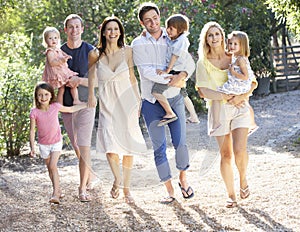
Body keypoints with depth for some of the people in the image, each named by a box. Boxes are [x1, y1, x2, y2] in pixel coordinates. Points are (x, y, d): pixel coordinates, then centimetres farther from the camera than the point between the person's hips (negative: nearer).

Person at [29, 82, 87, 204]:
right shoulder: (34, 112, -14)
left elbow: (70, 109, 6)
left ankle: (55, 194, -19)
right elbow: (32, 131, -10)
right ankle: (58, 190, 28)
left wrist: (87, 104, 8)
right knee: (50, 168, 12)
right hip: (43, 144, 2)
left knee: (53, 166, -17)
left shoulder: (55, 107, -12)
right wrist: (32, 147, -16)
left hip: (56, 142, -2)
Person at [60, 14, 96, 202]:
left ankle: (83, 188, -4)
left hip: (85, 103, -4)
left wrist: (80, 80, -20)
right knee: (76, 147, 13)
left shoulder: (90, 51, -3)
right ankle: (91, 176, 33)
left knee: (84, 147, -9)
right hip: (66, 105, 4)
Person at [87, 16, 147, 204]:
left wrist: (138, 100, 7)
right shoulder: (95, 54, -2)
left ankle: (127, 188, 20)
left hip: (127, 103, 1)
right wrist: (91, 95, 13)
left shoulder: (127, 52, -1)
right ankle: (117, 179, 14)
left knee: (129, 147, 4)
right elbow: (91, 73, 18)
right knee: (110, 147, -15)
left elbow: (132, 77, 9)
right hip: (107, 104, -1)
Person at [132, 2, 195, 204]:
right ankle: (170, 190, 11)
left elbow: (190, 63, -2)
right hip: (152, 102, -1)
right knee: (159, 148, 1)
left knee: (180, 143, -3)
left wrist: (183, 75, -23)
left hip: (174, 99, 1)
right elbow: (146, 71, -15)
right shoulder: (139, 44, -3)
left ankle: (183, 178, 24)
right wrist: (171, 80, -22)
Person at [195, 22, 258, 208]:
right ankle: (231, 194, 12)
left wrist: (242, 96, -12)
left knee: (240, 150, -15)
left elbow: (253, 82, 7)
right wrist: (223, 96, -17)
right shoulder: (203, 63, 4)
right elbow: (202, 91, -4)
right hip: (218, 109, 0)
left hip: (240, 107, 0)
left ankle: (243, 178, 15)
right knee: (226, 155, -1)